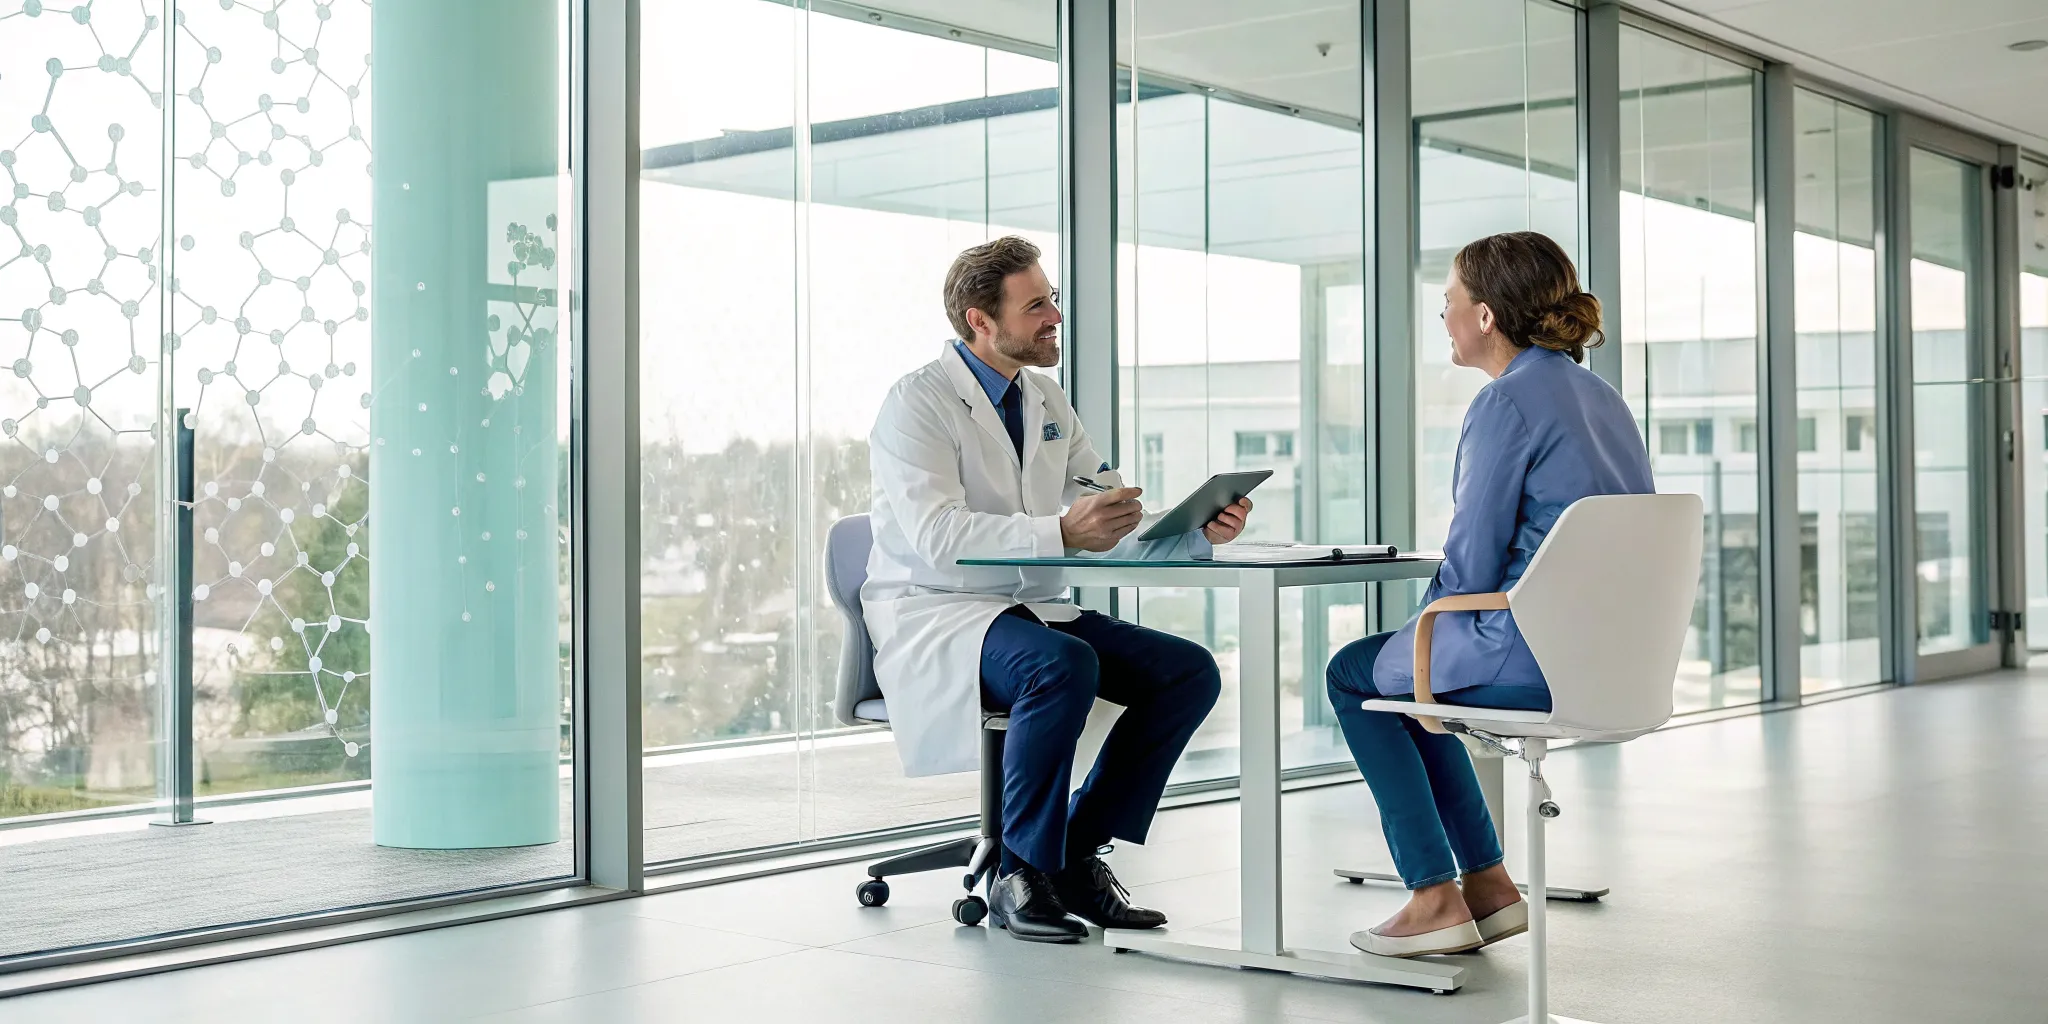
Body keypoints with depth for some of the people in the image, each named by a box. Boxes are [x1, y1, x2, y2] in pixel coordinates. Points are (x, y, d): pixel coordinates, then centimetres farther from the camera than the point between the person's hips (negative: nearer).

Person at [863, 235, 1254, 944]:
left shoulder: (1047, 405, 15)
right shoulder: (917, 402, -10)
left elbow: (1117, 522, 11)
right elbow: (937, 534, -25)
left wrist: (1199, 530, -10)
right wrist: (1062, 533, -37)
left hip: (1036, 610, 8)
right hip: (935, 617, -8)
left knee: (1189, 671, -10)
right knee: (1064, 665, -36)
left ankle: (1078, 855, -3)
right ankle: (1021, 874, -20)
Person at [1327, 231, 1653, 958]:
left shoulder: (1507, 402, -14)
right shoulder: (1598, 395, 13)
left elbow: (1472, 564, -16)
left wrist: (1429, 615, 6)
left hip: (1543, 657, -9)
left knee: (1355, 674, 14)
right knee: (1401, 669, 28)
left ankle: (1436, 898, 12)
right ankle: (1486, 885, 26)